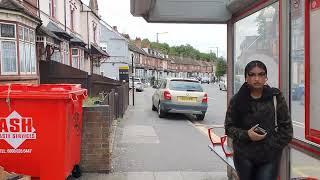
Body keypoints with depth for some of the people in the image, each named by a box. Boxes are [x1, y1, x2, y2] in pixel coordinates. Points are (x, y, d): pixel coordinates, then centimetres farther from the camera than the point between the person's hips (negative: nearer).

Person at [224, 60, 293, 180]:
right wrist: (246, 134, -13)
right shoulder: (237, 100, 0)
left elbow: (286, 127, 2)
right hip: (244, 157, 1)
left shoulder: (276, 97, -1)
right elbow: (229, 127, 3)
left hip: (270, 158, 0)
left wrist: (274, 146, -6)